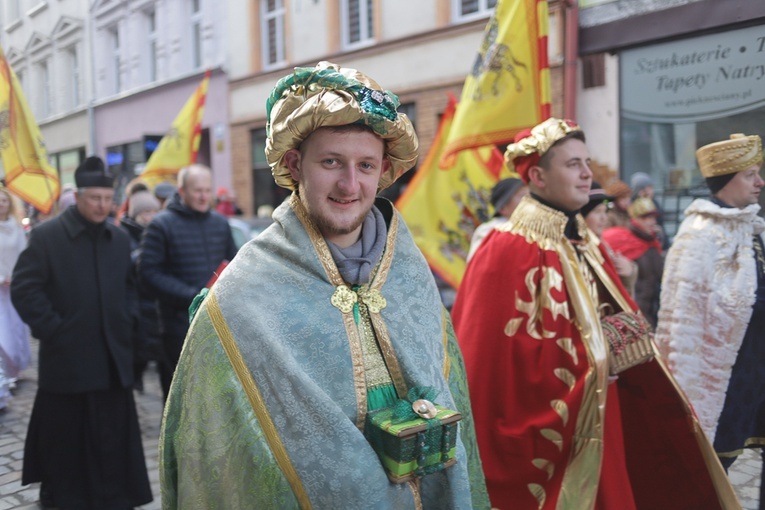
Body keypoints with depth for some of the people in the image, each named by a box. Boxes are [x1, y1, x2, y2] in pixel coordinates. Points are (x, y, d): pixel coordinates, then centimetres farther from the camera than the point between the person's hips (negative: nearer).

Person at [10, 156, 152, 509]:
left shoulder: (120, 239, 8)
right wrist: (52, 329, -11)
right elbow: (23, 290, -8)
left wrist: (127, 323, 5)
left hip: (113, 359, 4)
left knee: (115, 438, 8)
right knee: (65, 438, 9)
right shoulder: (46, 236, -7)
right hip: (67, 357, -4)